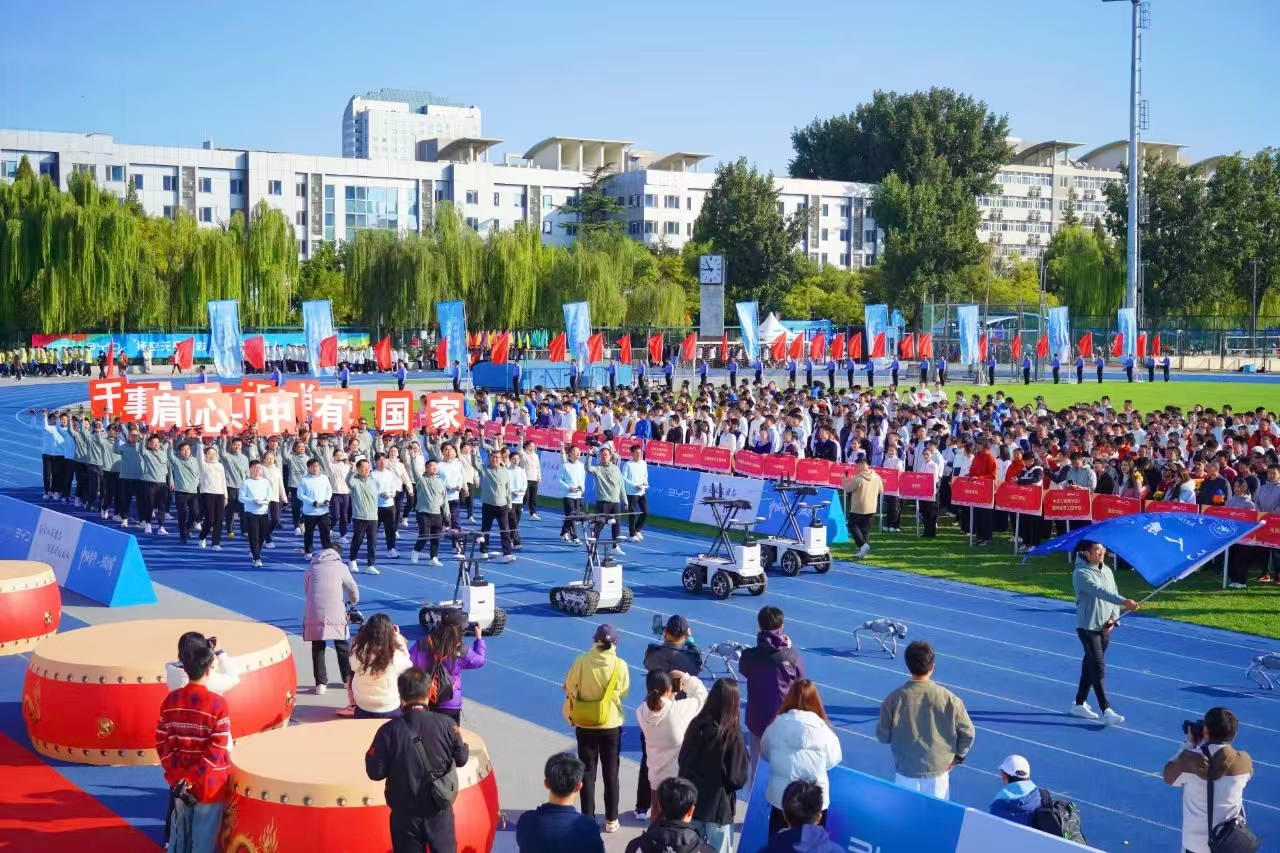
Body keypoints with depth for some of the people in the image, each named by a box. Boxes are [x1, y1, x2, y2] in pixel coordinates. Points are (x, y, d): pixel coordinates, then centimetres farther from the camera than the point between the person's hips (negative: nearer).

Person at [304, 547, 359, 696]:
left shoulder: (312, 568, 19)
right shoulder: (341, 566, 14)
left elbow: (307, 590, 20)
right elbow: (353, 589, 21)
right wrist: (353, 602, 43)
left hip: (314, 613, 1)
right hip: (335, 614, -1)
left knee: (317, 649, 13)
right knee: (342, 647, 15)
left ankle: (320, 684, 10)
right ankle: (348, 679, 24)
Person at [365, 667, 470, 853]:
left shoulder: (389, 730, -15)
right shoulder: (446, 724, -11)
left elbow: (375, 772, -10)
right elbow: (461, 758, 2)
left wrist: (371, 755, 10)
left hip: (405, 813, -1)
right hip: (439, 810, 1)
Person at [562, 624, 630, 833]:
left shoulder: (581, 661, -14)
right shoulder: (620, 665, -13)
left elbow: (570, 688, -5)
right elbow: (623, 692, 0)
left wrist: (570, 716, 11)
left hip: (585, 725, 0)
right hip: (611, 725, 0)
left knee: (587, 772, 12)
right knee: (611, 773, 13)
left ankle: (588, 818, 14)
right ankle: (611, 819, 18)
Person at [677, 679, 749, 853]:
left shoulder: (696, 725, -4)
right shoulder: (733, 734, -17)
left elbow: (682, 760, 9)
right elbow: (738, 778, -12)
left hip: (691, 800, 5)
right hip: (718, 806, -5)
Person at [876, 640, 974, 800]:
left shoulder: (894, 699, -14)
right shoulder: (948, 699, -13)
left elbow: (883, 736, -4)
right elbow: (967, 733, -3)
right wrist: (957, 756, 13)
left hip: (906, 772, 0)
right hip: (938, 771, 0)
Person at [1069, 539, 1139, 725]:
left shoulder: (1107, 570, 9)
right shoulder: (1081, 573, -17)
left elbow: (1113, 593, 12)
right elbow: (1100, 591, -31)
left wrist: (1114, 618, -3)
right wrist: (1123, 601, -44)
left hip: (1105, 627, 7)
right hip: (1088, 627, -7)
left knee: (1090, 665, 15)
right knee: (1098, 667, -12)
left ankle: (1080, 704, 28)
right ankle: (1107, 711, -15)